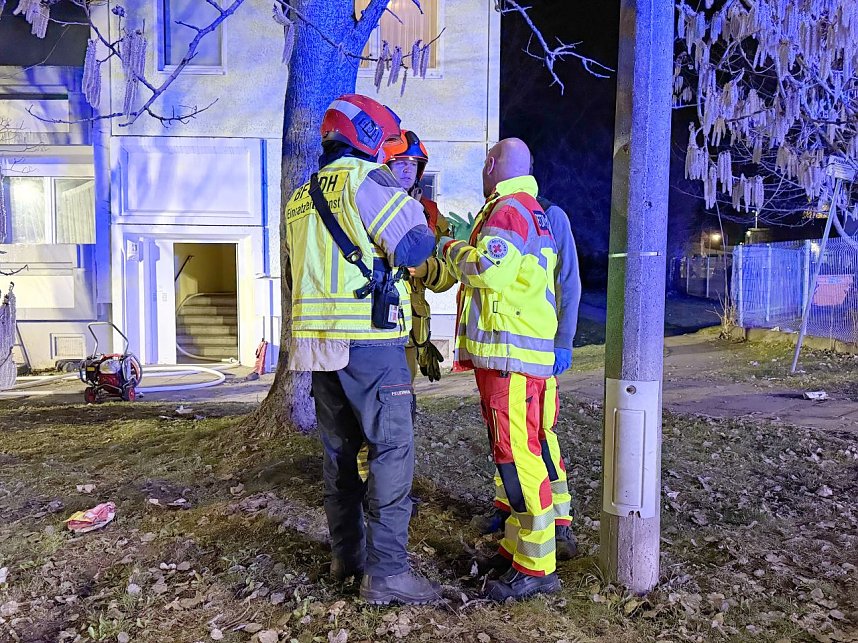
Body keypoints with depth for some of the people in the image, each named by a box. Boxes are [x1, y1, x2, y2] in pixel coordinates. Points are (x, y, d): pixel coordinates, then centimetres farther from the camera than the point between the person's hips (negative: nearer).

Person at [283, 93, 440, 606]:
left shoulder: (301, 199, 19)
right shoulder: (367, 179, -6)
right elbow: (413, 249, -11)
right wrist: (418, 214, 6)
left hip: (318, 340, 8)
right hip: (369, 341, -8)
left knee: (340, 447, 16)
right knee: (393, 449, -3)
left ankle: (347, 553, 27)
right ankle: (387, 571, -2)